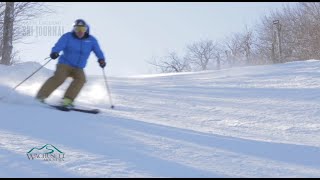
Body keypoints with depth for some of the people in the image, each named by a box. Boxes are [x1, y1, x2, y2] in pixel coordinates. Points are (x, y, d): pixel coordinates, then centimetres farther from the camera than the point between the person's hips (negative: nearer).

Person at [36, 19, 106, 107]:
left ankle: (67, 100, -29)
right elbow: (58, 46, -17)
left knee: (81, 78, -26)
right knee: (59, 78, -28)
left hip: (78, 68, 3)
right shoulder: (67, 37, -5)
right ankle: (41, 96, -21)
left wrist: (101, 59, -20)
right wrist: (54, 53, -39)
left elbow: (98, 51, 1)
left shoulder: (91, 40, 4)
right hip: (65, 64, -3)